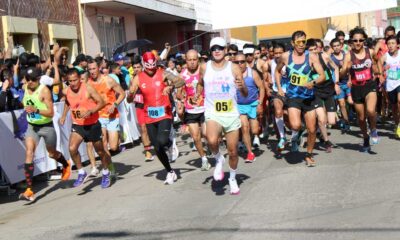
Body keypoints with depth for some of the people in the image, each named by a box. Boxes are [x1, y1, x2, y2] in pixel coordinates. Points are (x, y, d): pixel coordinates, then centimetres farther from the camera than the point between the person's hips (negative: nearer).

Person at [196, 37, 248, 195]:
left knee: (233, 151, 8)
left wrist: (242, 87, -23)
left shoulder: (234, 68, -2)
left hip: (232, 114, 1)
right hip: (213, 114, -1)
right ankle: (219, 160, 1)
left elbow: (245, 94, -2)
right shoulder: (204, 67, 1)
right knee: (212, 140, -31)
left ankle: (232, 179, 33)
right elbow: (200, 83, 22)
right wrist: (197, 94, 5)